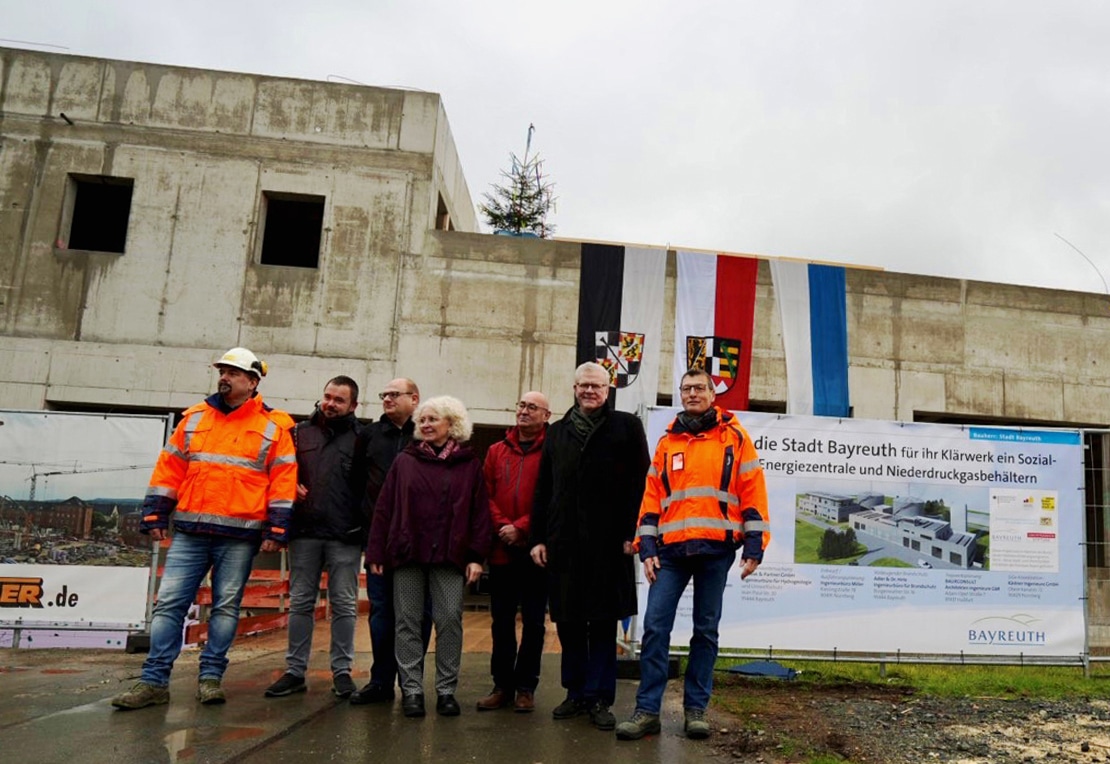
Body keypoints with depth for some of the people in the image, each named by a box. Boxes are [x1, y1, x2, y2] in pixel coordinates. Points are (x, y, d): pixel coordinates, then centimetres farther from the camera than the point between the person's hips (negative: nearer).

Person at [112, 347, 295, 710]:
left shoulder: (273, 426, 0)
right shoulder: (194, 418, 11)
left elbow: (283, 480, -3)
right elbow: (169, 468, 12)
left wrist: (276, 529, -9)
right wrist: (155, 514, 6)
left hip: (240, 536, -3)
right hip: (189, 531, 3)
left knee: (226, 606, 6)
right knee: (169, 603, 2)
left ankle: (210, 677, 18)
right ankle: (154, 681, 9)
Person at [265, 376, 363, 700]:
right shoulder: (301, 432, 12)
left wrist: (364, 525, -9)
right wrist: (290, 486, -3)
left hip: (345, 536, -2)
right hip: (304, 531, 3)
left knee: (344, 605, 5)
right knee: (300, 603, 9)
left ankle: (342, 670, 15)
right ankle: (295, 671, 19)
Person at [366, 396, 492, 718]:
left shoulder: (469, 464, 5)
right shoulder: (405, 461, 8)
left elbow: (480, 513, 2)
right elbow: (384, 508, 6)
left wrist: (476, 555, -5)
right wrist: (376, 552, 1)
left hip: (450, 557, -1)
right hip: (406, 554, 2)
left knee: (450, 620, -1)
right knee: (408, 621, 5)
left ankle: (446, 689, 12)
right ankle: (411, 689, 14)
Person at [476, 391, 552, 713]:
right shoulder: (496, 451, 11)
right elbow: (487, 495, 5)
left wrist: (521, 528, -15)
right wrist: (503, 526, -9)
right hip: (501, 551, 4)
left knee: (533, 622, 7)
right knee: (501, 622, 11)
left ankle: (526, 687, 18)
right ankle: (502, 685, 21)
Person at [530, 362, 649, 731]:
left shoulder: (626, 426, 4)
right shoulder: (557, 432, 15)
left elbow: (639, 484, -2)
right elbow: (543, 489, 14)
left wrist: (631, 533, -9)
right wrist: (538, 537, 8)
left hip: (608, 544, -3)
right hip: (563, 543, 4)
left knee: (603, 623, 4)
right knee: (568, 621, 9)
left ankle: (599, 698, 14)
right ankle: (576, 692, 23)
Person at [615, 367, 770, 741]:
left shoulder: (735, 437, 5)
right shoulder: (667, 442, 13)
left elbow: (753, 493, 1)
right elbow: (652, 497, 11)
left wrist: (754, 547, -5)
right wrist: (647, 547, 2)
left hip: (716, 549, -2)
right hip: (671, 549, 2)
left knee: (706, 630, 7)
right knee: (655, 626, -3)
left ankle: (696, 709, 18)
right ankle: (647, 710, 4)